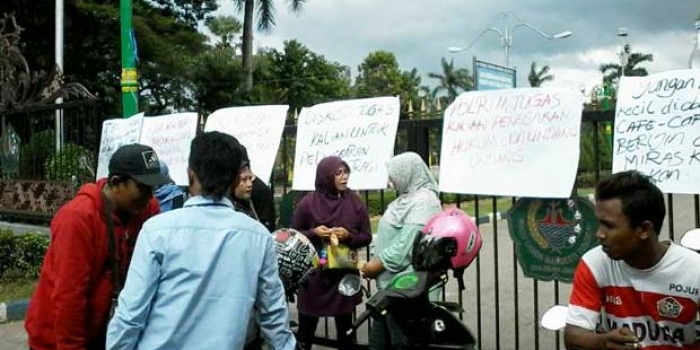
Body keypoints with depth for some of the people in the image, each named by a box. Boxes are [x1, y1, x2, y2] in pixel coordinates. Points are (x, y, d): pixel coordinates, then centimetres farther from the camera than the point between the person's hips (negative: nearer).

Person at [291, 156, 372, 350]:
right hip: (313, 273, -1)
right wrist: (313, 233, -16)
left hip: (345, 273, 2)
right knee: (307, 323, 11)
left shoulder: (355, 202, -1)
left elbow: (366, 237, 4)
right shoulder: (308, 202, -6)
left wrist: (348, 236, -15)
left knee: (345, 324, 15)